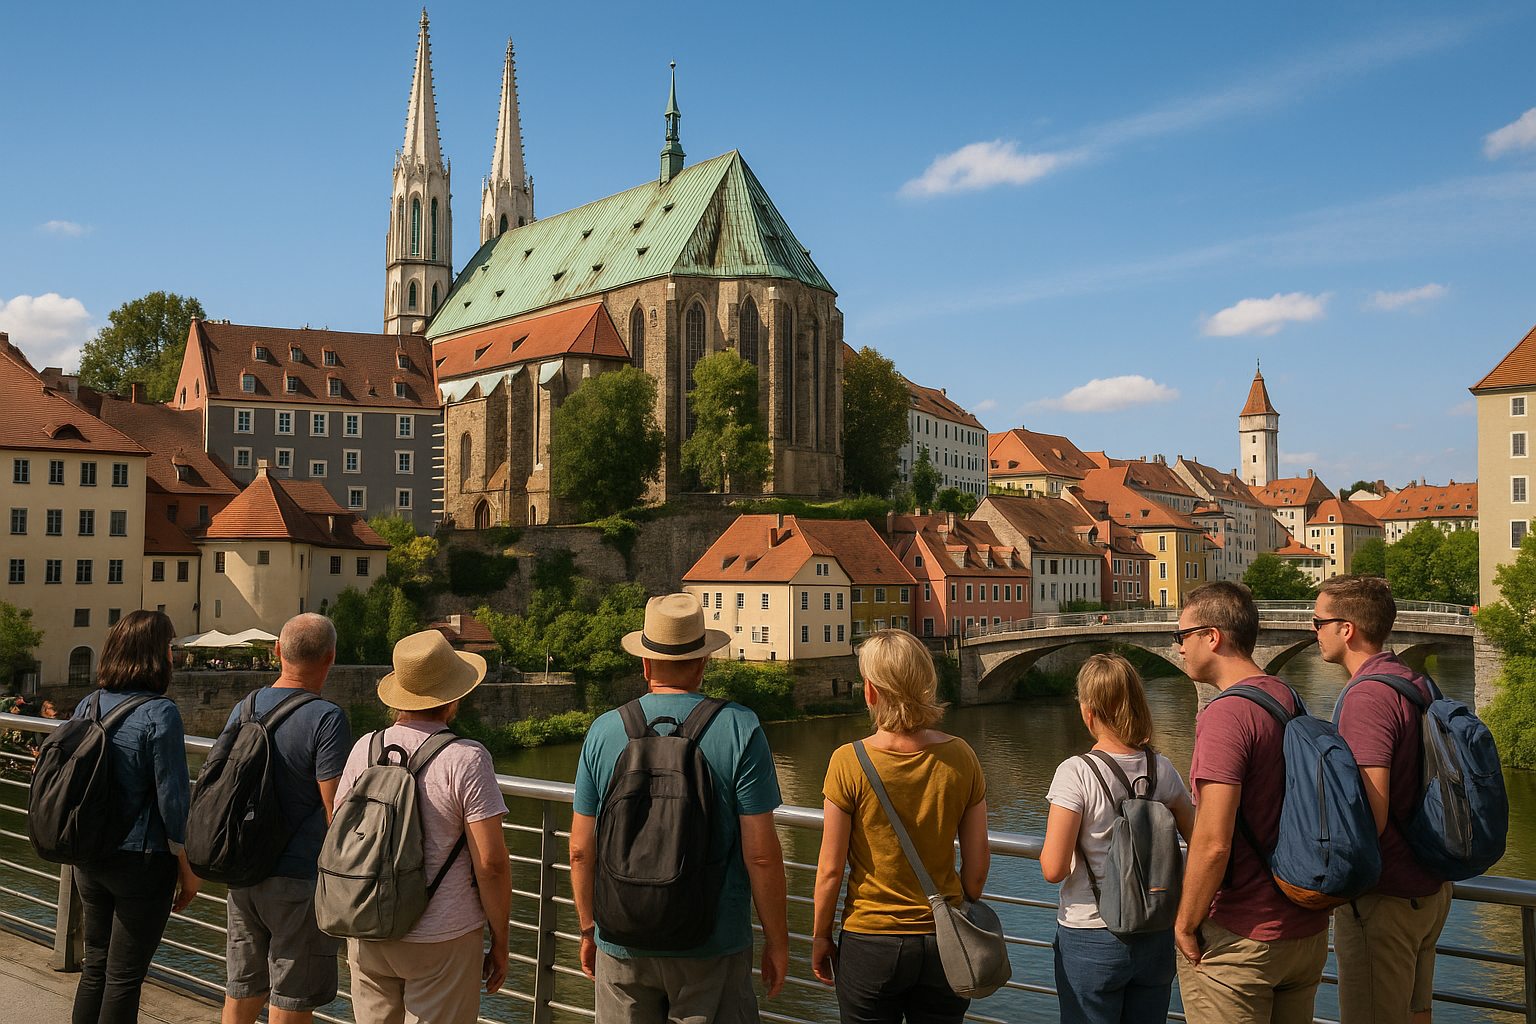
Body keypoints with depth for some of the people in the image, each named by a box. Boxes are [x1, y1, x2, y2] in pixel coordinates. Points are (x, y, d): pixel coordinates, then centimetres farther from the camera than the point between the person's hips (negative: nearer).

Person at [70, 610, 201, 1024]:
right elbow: (172, 799, -16)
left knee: (95, 965, 19)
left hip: (88, 860, 6)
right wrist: (188, 868, -6)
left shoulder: (87, 707, 2)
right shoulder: (160, 715, -18)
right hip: (142, 861, -6)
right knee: (125, 975, 5)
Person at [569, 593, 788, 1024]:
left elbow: (581, 851, 2)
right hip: (713, 943, -2)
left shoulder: (604, 731, -2)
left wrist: (589, 928, 16)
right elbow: (761, 854, -12)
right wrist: (777, 940, 0)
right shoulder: (740, 729, -9)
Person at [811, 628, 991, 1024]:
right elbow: (978, 861, -1)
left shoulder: (849, 762, -16)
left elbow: (830, 869, -10)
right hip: (944, 943, 3)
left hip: (870, 943, -2)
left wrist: (820, 936, 4)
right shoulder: (961, 757, -8)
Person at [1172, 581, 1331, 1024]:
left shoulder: (1225, 715, -21)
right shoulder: (1290, 700, 6)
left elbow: (1213, 844, -25)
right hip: (1309, 929, 8)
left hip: (1240, 938, -8)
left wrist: (1185, 925, -12)